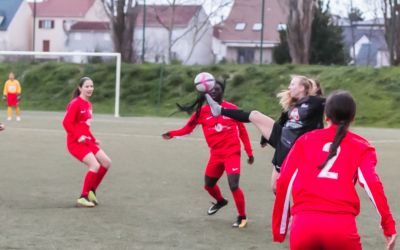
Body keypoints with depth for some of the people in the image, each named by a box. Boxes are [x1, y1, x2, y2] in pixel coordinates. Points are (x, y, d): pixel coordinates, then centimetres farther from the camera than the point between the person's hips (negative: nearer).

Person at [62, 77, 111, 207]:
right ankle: (83, 197, -10)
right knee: (95, 165, -20)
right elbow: (66, 122, -19)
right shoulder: (75, 103, -12)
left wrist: (93, 139, 15)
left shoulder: (88, 105, 14)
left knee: (106, 162, 4)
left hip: (87, 141, 9)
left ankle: (92, 191, 16)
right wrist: (78, 137, -23)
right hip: (76, 142, -9)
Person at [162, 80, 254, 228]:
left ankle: (242, 217, 5)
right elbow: (188, 128, -6)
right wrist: (172, 134, -23)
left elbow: (242, 131, 1)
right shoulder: (203, 111, -1)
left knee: (233, 186, -17)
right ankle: (220, 201, 49)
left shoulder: (231, 108, -6)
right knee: (208, 185, 14)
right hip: (216, 154, 4)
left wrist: (249, 152, 2)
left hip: (232, 153, -4)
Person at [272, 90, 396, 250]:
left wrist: (279, 228, 15)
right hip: (341, 226, -1)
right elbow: (372, 184, -2)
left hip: (303, 224, 1)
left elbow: (284, 181, 10)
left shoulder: (305, 140, 18)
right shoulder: (361, 146, 14)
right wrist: (389, 227, -4)